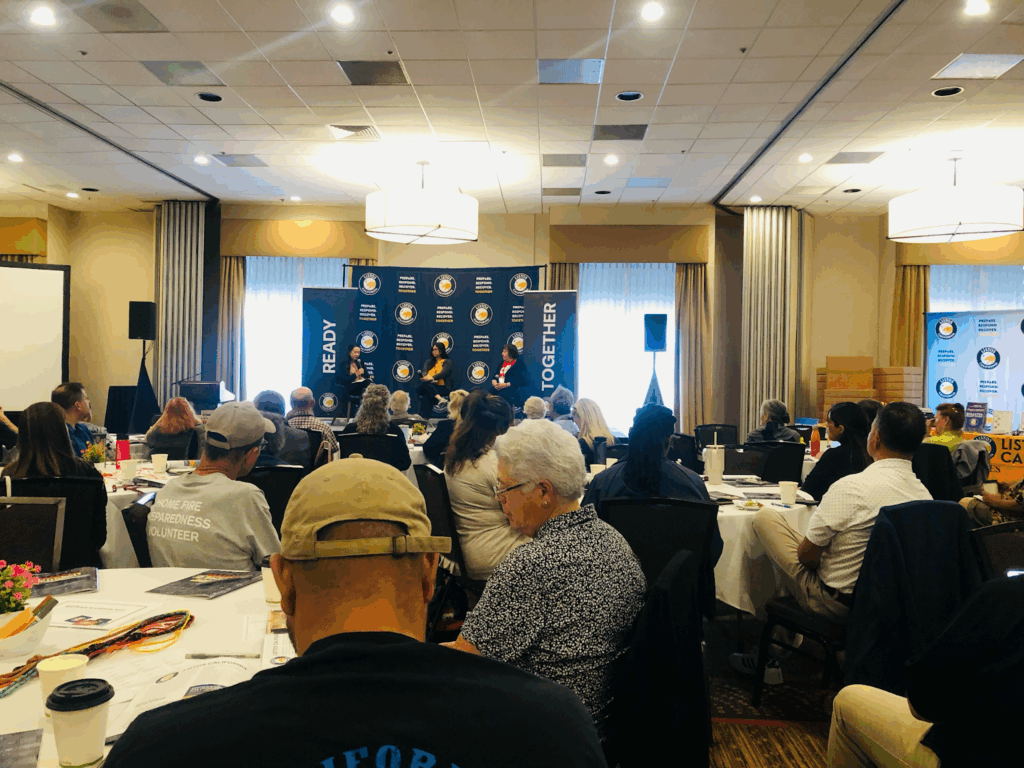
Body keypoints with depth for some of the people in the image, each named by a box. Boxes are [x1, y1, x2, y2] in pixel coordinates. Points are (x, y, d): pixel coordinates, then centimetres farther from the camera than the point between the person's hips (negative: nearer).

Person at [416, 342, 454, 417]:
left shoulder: (447, 362, 8)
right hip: (430, 386, 4)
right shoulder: (429, 361, 23)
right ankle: (439, 398, -52)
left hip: (443, 388, -4)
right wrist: (426, 376, -23)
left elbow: (443, 373, -11)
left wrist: (432, 378, -30)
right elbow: (424, 371, 4)